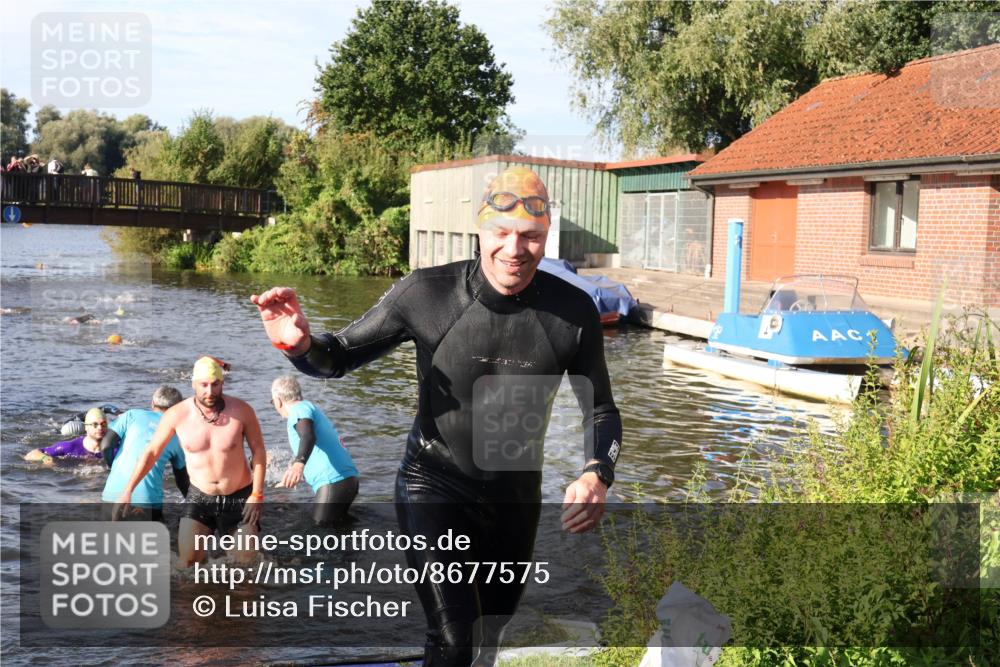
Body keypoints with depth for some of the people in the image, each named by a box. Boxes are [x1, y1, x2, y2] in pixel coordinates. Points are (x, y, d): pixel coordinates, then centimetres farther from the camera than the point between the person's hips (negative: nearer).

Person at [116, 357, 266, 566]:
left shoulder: (241, 411, -14)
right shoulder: (177, 415, -11)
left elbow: (258, 450, -4)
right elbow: (152, 452, 1)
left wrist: (257, 494, -10)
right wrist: (127, 491, 0)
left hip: (239, 498, -1)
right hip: (199, 498, 1)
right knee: (188, 561, -11)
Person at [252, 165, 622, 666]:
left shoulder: (573, 311, -15)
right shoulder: (427, 293, -21)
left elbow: (600, 409, -2)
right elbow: (341, 356, -10)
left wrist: (597, 474, -21)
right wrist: (300, 345, -33)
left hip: (516, 494, 3)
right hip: (434, 485, -3)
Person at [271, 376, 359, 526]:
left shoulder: (299, 408, -3)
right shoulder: (312, 408, 27)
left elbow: (308, 436, -26)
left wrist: (299, 463, -45)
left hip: (333, 483, -10)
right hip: (348, 479, 10)